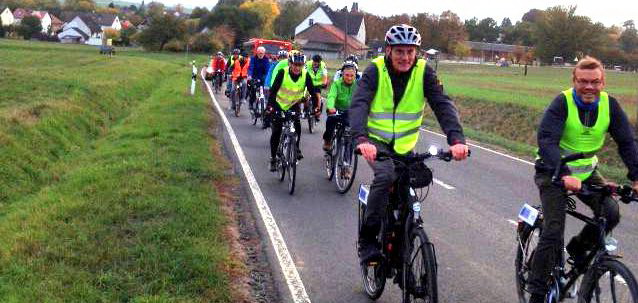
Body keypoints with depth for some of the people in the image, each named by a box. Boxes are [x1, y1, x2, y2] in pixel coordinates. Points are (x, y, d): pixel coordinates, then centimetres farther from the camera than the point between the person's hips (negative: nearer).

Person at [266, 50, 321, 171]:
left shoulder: (305, 75, -16)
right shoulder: (283, 72, -22)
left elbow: (313, 91, -15)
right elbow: (273, 90, -25)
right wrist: (270, 106, -37)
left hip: (294, 105, 2)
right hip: (279, 104, -2)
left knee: (297, 127, -21)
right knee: (276, 132, -5)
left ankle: (296, 149, 3)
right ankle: (273, 159, 8)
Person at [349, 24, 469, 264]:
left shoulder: (423, 72, -8)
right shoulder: (375, 70, -14)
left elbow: (443, 105, -18)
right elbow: (359, 104, -27)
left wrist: (456, 139, -36)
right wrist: (361, 139, -46)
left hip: (405, 145, 4)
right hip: (376, 141, -3)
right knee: (386, 176, -31)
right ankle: (367, 242, -19)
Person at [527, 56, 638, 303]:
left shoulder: (609, 104, -8)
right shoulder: (563, 102, -20)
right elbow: (546, 140, -31)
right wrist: (564, 174, -46)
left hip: (586, 171, 4)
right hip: (554, 172, -4)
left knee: (611, 213, -18)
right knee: (553, 231, -13)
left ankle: (579, 247, 12)